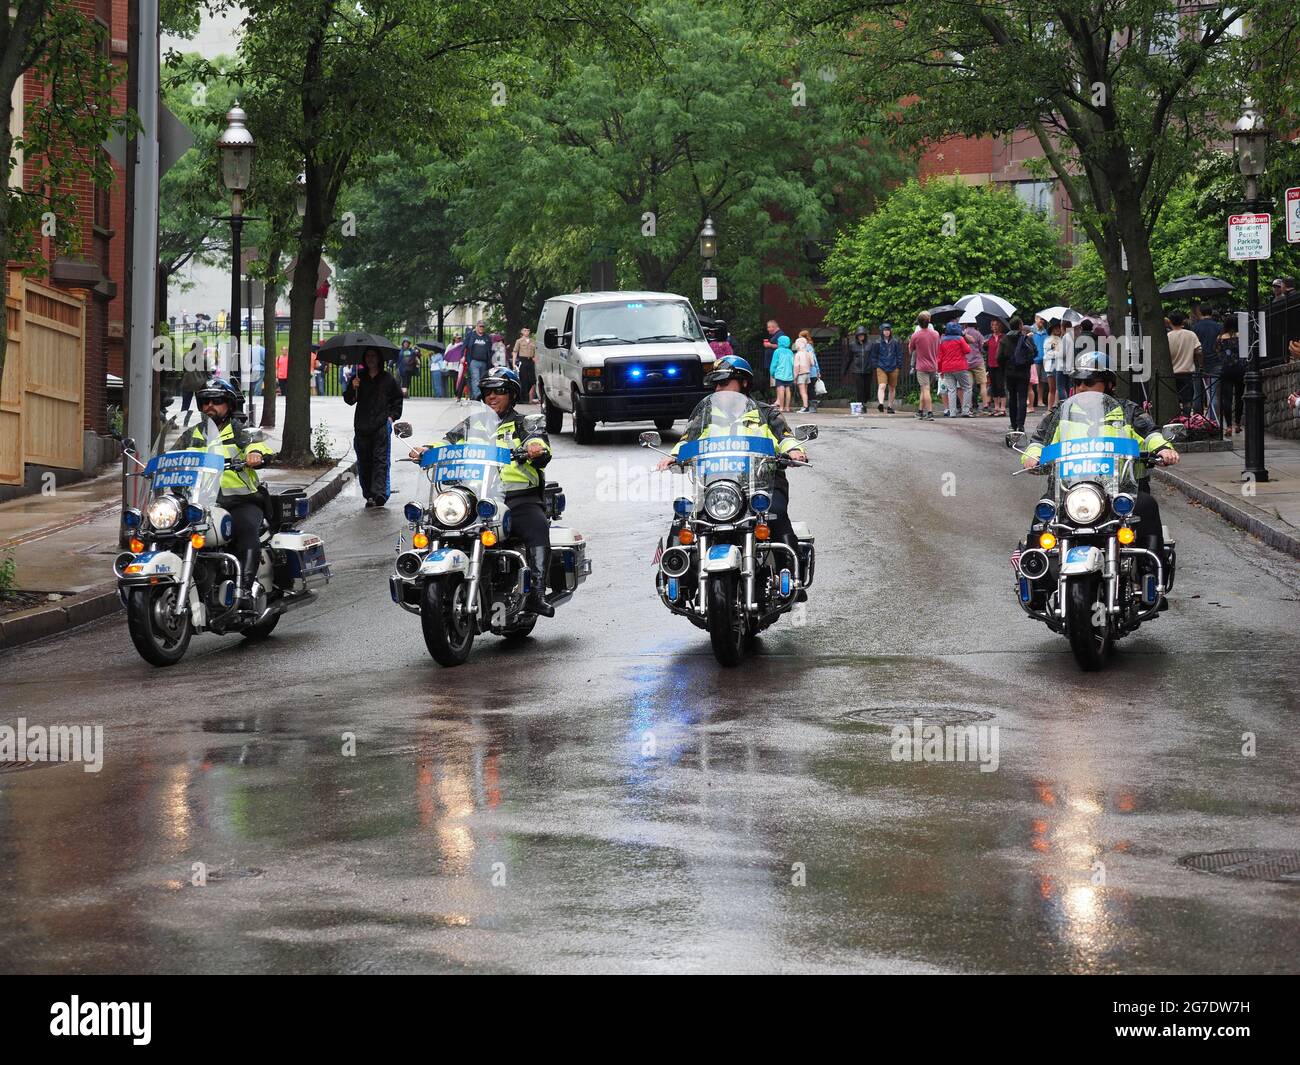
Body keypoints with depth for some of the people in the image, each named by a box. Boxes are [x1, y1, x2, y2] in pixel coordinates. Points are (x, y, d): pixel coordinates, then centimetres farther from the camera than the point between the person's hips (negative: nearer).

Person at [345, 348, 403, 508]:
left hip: (382, 425, -2)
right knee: (364, 461, 4)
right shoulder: (359, 378, 10)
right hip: (362, 427, 2)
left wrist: (392, 416, 3)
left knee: (380, 459, -11)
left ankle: (379, 493, -19)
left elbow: (398, 398, 15)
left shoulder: (387, 379, 6)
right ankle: (369, 495, 11)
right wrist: (353, 388, -13)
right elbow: (349, 401, 6)